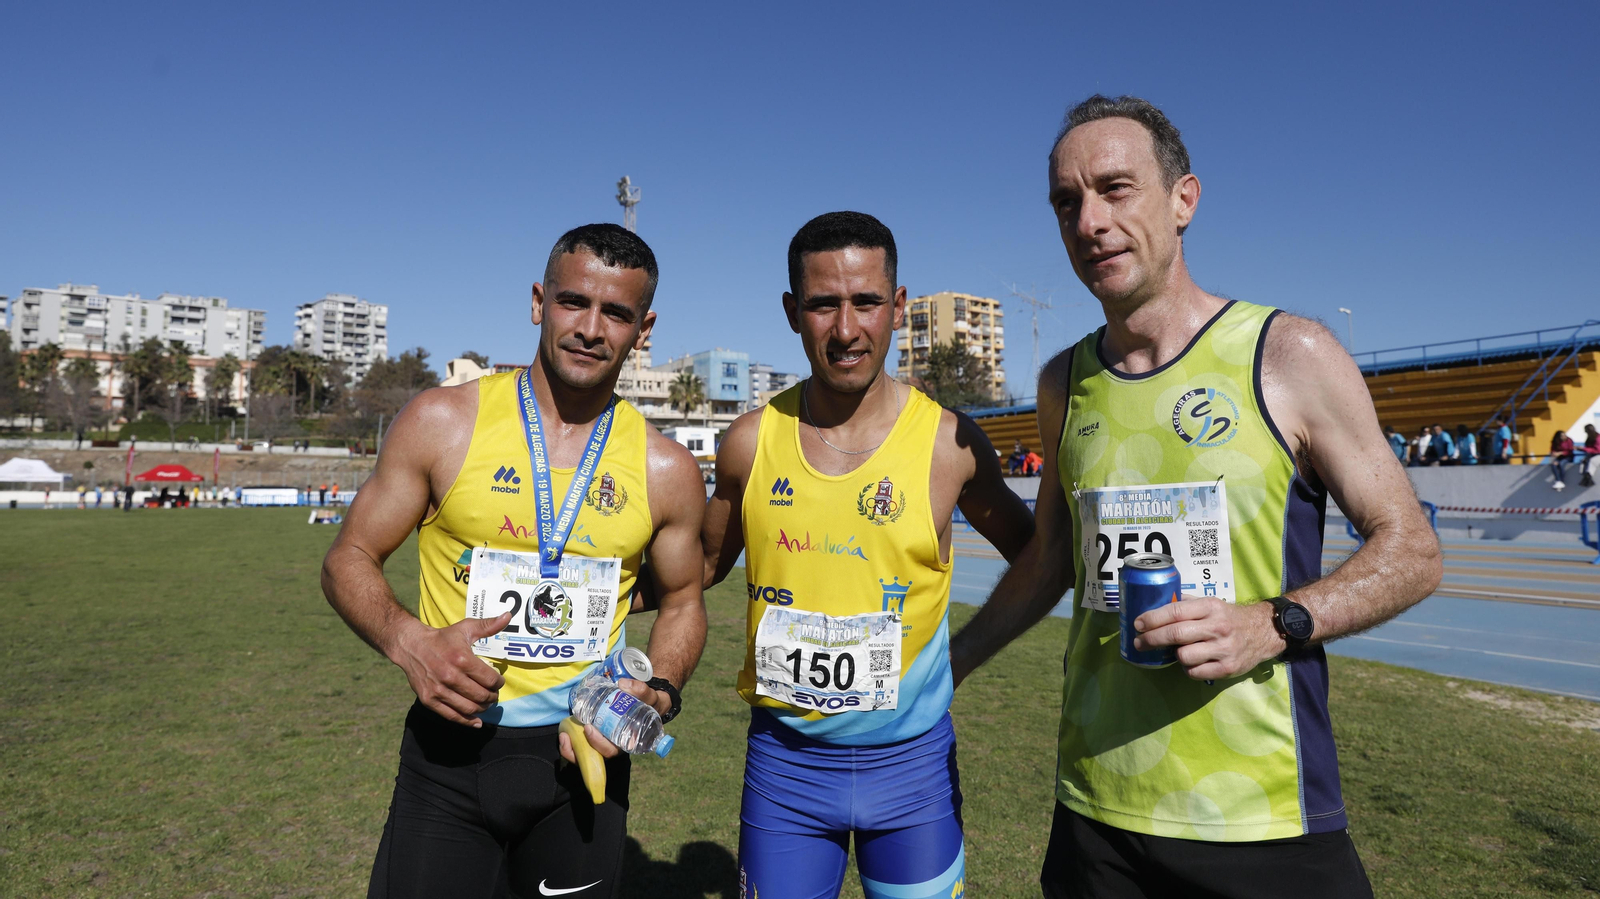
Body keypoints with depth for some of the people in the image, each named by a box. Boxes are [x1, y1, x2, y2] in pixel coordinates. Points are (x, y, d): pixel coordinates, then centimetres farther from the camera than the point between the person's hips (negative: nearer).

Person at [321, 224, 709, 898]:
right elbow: (348, 559, 2)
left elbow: (681, 603, 11)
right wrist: (409, 642, -17)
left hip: (584, 758, 1)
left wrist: (659, 693, -8)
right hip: (449, 749, -1)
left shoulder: (665, 470, -2)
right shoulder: (442, 422, -5)